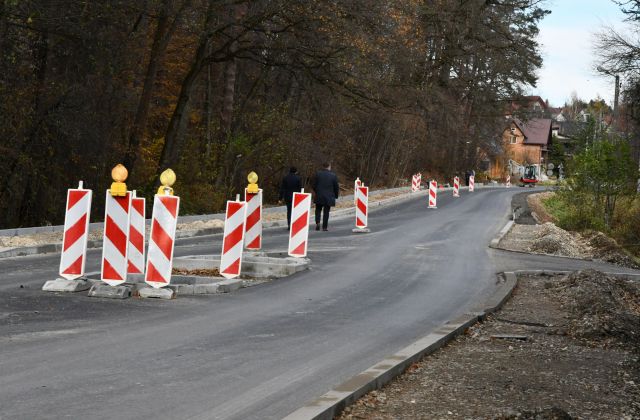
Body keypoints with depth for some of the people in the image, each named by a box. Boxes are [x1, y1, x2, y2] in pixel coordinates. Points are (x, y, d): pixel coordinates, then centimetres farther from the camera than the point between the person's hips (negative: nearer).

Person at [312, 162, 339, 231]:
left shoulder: (318, 174, -2)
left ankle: (317, 222, -6)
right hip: (329, 197, -1)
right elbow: (336, 187, 0)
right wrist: (336, 196, 14)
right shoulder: (333, 175, -4)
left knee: (318, 210, 14)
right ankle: (324, 227, 4)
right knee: (326, 212, 5)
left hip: (319, 196, 1)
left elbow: (314, 185, 0)